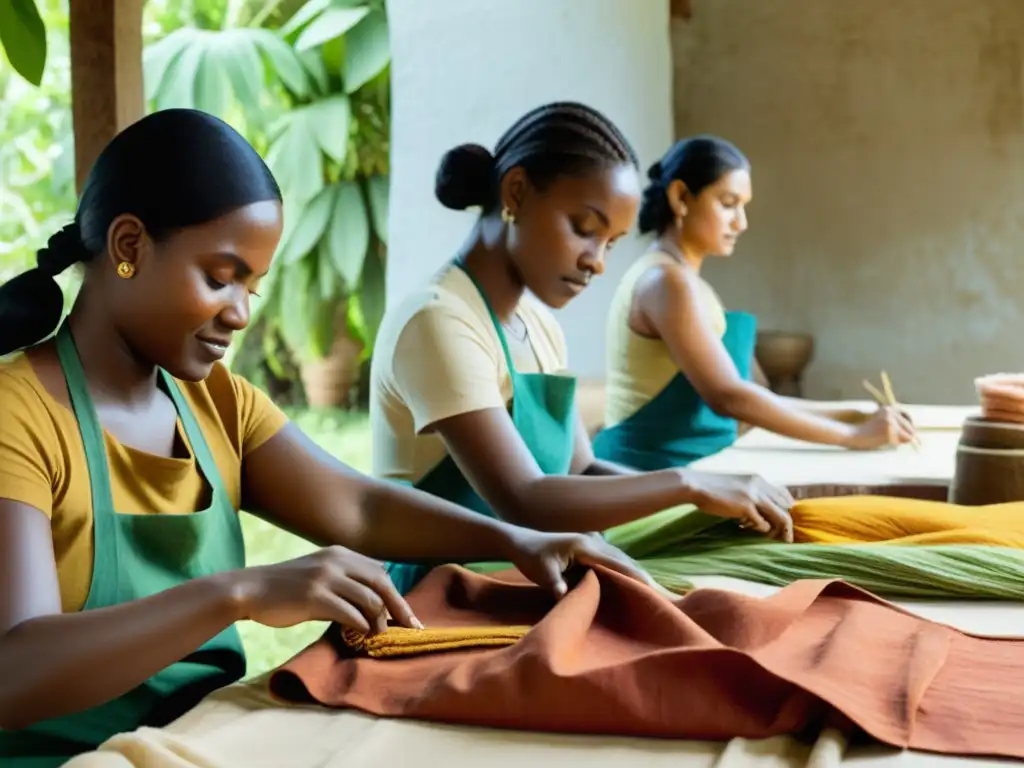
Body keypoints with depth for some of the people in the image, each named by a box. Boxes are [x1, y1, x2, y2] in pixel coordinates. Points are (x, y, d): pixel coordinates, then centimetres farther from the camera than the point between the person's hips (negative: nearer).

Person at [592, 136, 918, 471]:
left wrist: (851, 417, 5)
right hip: (653, 473, -9)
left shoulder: (686, 282, 18)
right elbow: (728, 396, -21)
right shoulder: (669, 281, -12)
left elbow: (751, 397, 14)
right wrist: (853, 435, -16)